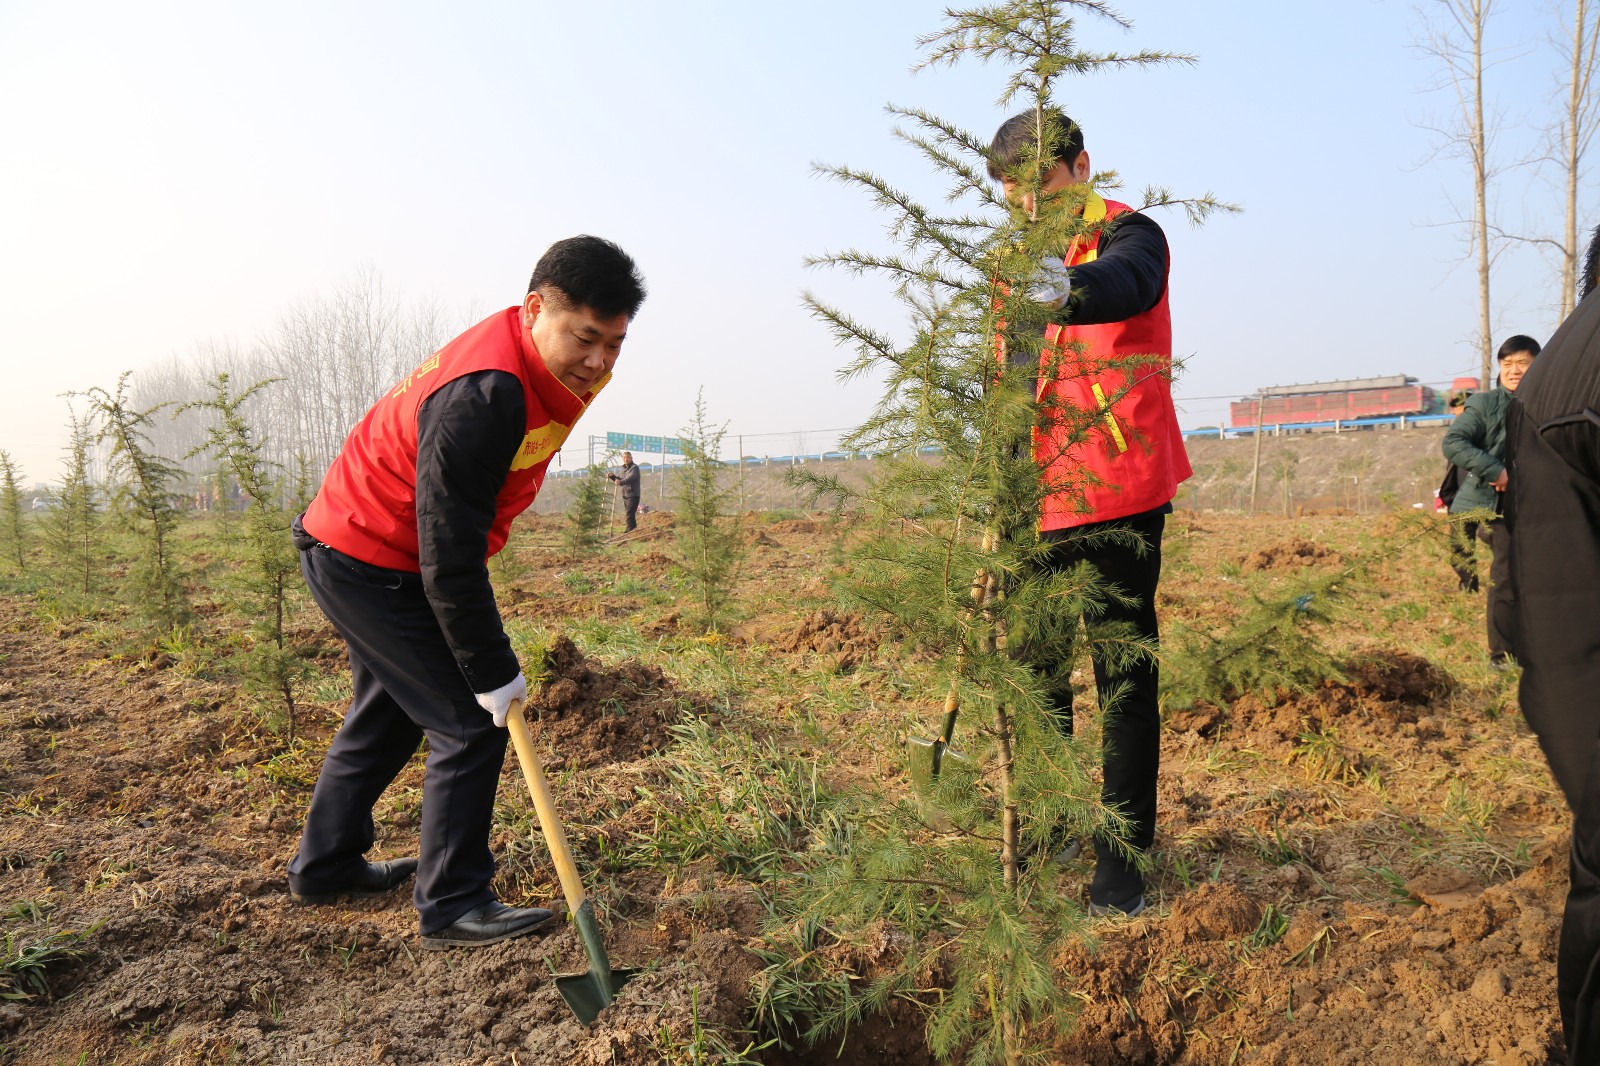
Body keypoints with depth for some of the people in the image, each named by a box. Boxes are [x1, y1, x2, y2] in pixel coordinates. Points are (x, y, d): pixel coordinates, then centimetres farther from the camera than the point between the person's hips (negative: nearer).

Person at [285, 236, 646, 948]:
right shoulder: (479, 395, -34)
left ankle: (324, 867, 39)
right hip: (366, 561, -10)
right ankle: (451, 907, 4)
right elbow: (448, 556, -31)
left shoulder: (556, 372, -4)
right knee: (469, 723, -9)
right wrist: (493, 673, -25)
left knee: (387, 713, 22)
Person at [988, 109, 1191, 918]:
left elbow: (1125, 283, -32)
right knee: (1034, 671, 13)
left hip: (1116, 496, -6)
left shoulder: (1127, 235, -5)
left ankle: (1121, 867, 10)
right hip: (1036, 499, 7)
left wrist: (1070, 290, -56)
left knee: (1124, 683, 0)